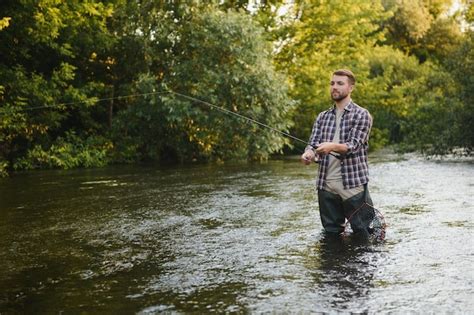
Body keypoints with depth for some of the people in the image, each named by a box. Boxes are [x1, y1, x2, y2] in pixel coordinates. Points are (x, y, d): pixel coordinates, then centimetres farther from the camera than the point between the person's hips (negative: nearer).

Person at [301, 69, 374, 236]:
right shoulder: (323, 117, 15)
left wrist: (333, 146, -34)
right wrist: (309, 154, -20)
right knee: (331, 233, 12)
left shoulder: (361, 114, -1)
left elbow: (354, 145, -14)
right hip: (326, 185, 5)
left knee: (364, 233, -1)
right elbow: (313, 143, 5)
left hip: (353, 184, -5)